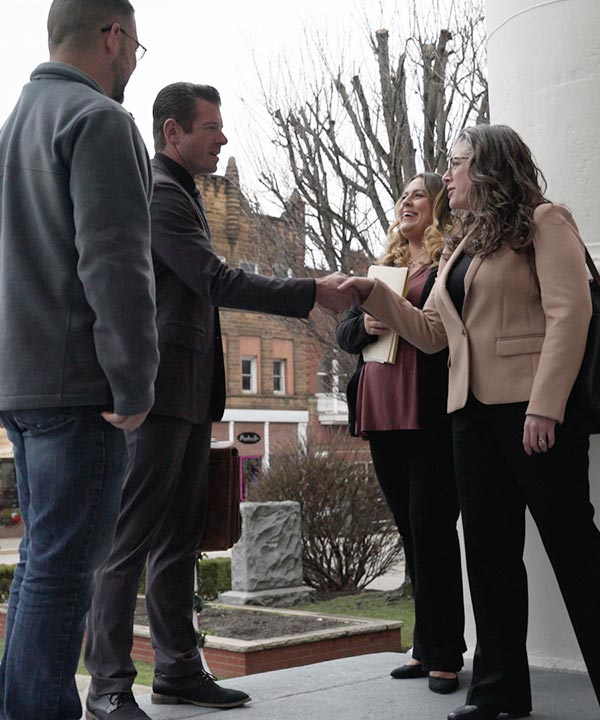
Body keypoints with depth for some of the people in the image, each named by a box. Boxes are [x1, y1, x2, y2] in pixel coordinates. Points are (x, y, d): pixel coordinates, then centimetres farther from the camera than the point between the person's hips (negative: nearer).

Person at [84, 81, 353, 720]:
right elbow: (217, 281, -18)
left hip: (188, 395, 10)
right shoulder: (158, 191, -11)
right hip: (159, 389, -10)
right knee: (130, 539, -6)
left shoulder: (180, 192, 22)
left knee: (179, 539, 12)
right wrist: (314, 293, -13)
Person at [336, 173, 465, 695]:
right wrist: (368, 323, -2)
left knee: (431, 526, -6)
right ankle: (428, 647, 19)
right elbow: (345, 332, 18)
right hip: (383, 415, 7)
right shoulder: (385, 266, 21)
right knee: (410, 529, 10)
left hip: (430, 412, -6)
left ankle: (444, 655, 3)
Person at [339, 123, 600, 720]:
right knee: (489, 549, 9)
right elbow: (429, 332, 22)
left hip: (535, 408, -8)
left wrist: (545, 405, -21)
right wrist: (374, 294, 9)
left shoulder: (543, 222, -1)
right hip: (474, 413, 8)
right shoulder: (461, 248, 22)